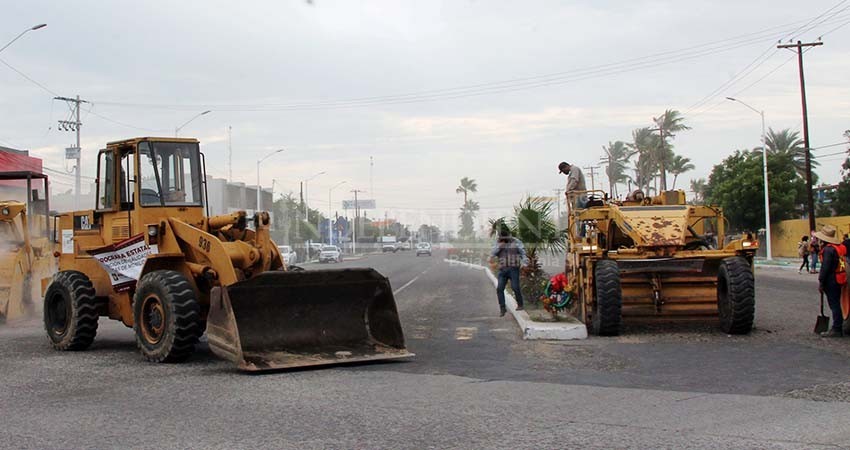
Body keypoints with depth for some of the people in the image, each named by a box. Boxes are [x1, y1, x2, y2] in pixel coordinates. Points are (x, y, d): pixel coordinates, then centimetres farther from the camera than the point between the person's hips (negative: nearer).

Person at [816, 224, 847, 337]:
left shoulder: (828, 249, -19)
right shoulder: (840, 247, 10)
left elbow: (825, 268, -21)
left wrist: (820, 282, -14)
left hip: (831, 281, -9)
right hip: (839, 280, 9)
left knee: (834, 305, -5)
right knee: (836, 304, 15)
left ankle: (836, 330, -2)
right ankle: (838, 327, 21)